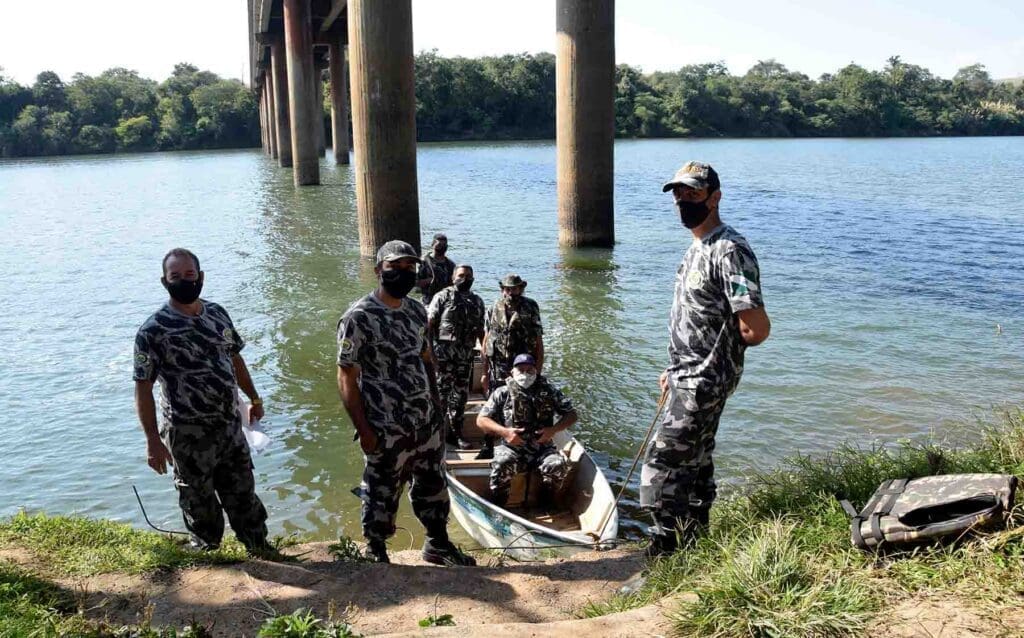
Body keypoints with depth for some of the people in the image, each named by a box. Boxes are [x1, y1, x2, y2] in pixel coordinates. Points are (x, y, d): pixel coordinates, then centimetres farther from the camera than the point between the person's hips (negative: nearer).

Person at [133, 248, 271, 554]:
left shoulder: (217, 313, 2)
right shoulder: (153, 330, -15)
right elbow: (143, 388, -14)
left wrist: (254, 398, 20)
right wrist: (153, 440, -16)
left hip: (231, 425, 5)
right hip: (189, 435, -5)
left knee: (243, 492, 17)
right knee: (200, 500, 13)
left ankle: (260, 548, 33)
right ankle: (208, 550, 35)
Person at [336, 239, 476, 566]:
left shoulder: (417, 311, 6)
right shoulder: (358, 318, -15)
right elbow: (347, 378, -13)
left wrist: (436, 407, 13)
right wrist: (363, 429, -16)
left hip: (427, 423, 7)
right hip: (387, 430, -6)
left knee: (433, 484, 18)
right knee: (381, 493, 8)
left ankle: (438, 543, 36)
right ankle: (376, 552, 29)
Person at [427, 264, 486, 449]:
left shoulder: (477, 301, 13)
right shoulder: (442, 297, 0)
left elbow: (480, 330, 17)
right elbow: (429, 324, -5)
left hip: (466, 353, 5)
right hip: (443, 351, -4)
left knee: (461, 394, 8)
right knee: (441, 391, -1)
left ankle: (455, 433, 19)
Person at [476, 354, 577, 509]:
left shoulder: (549, 392, 8)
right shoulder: (503, 393, 4)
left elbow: (571, 414, 10)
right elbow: (481, 420, 2)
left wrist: (553, 430, -7)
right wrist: (504, 431, -14)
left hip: (542, 449, 2)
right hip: (511, 449, -2)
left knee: (558, 465, -28)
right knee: (502, 464, -34)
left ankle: (548, 504, 1)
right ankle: (496, 508, -12)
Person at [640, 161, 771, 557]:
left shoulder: (730, 251, -19)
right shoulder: (696, 249, 12)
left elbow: (757, 328, -25)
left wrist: (727, 349, -6)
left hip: (705, 380, -10)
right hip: (688, 378, 10)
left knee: (663, 461, -10)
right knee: (694, 461, 18)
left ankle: (666, 548, -1)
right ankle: (694, 543, 31)